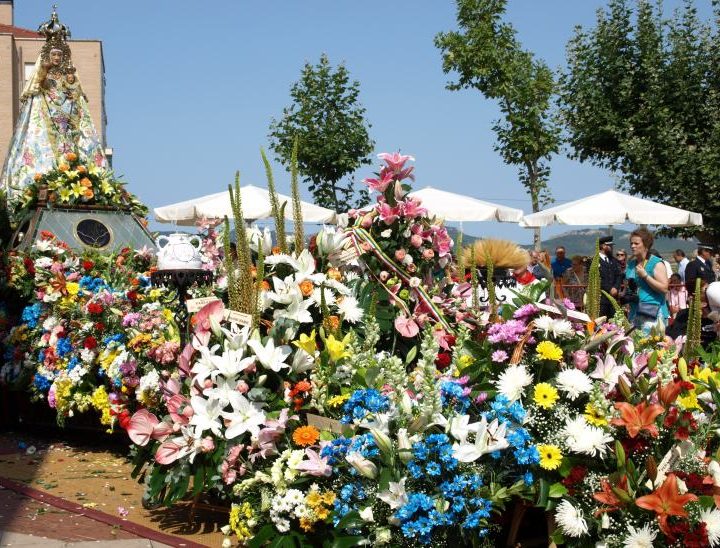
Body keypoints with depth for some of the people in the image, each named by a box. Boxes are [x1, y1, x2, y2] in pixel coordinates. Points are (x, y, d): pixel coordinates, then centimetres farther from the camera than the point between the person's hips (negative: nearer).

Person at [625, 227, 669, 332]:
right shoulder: (631, 263, 15)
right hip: (634, 311, 6)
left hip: (652, 312, -6)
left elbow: (664, 288, -13)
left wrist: (645, 276, -15)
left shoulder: (656, 263, -5)